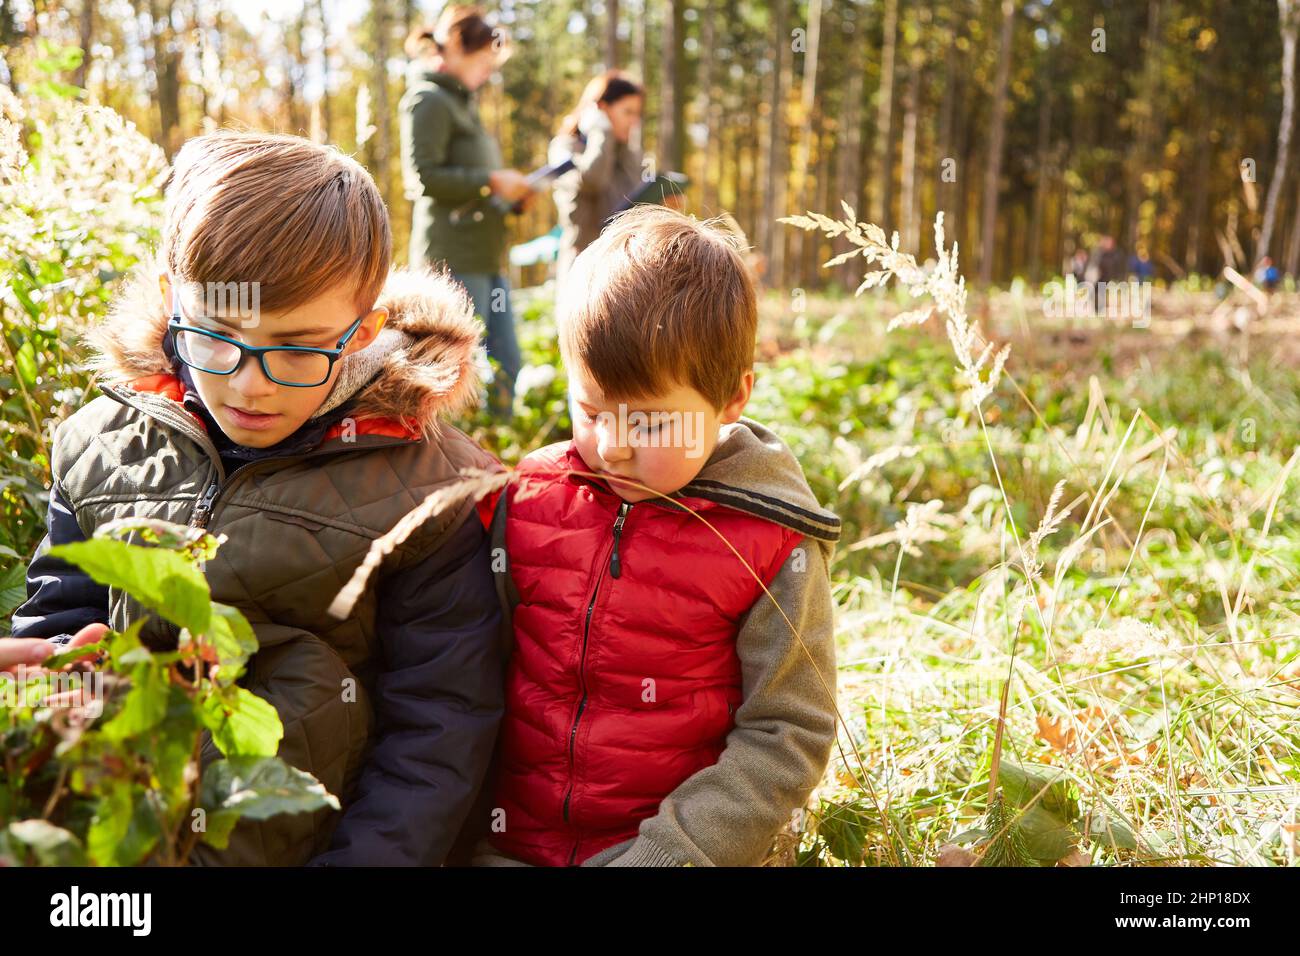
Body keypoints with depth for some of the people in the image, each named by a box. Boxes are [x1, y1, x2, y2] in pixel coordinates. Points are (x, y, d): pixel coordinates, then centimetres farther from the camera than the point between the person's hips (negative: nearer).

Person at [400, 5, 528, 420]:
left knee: (506, 366, 9)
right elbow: (423, 177, -17)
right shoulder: (429, 100, -7)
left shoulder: (462, 102, 22)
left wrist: (510, 190, 12)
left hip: (486, 257, 10)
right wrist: (491, 181, -14)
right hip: (454, 258, -10)